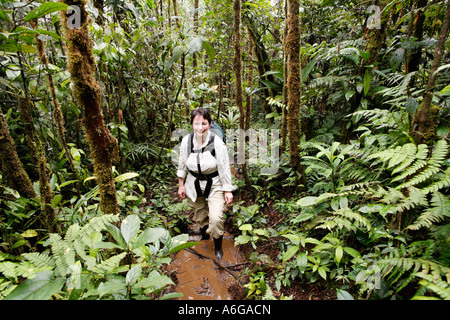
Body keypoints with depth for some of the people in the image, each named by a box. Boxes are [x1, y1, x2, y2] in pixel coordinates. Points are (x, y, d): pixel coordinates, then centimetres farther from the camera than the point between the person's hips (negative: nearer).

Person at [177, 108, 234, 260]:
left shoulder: (217, 142, -22)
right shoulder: (186, 140, -12)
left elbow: (224, 167, -14)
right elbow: (182, 165, 2)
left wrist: (228, 190, -10)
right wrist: (181, 185, 8)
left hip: (214, 185, -3)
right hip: (194, 184, 3)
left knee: (216, 218, -13)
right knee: (200, 215, 20)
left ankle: (218, 246, 18)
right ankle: (204, 236, 52)